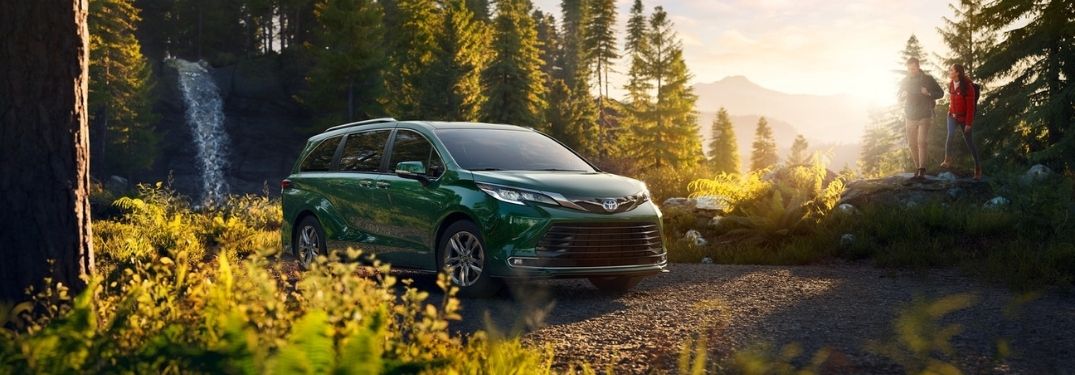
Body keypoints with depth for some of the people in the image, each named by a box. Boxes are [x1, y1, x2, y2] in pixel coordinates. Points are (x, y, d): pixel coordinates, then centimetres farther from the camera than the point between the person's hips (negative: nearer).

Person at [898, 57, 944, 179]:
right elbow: (899, 96, 16)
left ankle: (922, 170, -17)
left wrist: (928, 93, -19)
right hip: (910, 117, 4)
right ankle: (917, 168, 16)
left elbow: (941, 93, 0)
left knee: (921, 142, -16)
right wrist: (903, 95, -9)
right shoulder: (905, 81, 3)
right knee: (912, 144, 5)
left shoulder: (928, 79, -5)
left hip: (924, 116, -4)